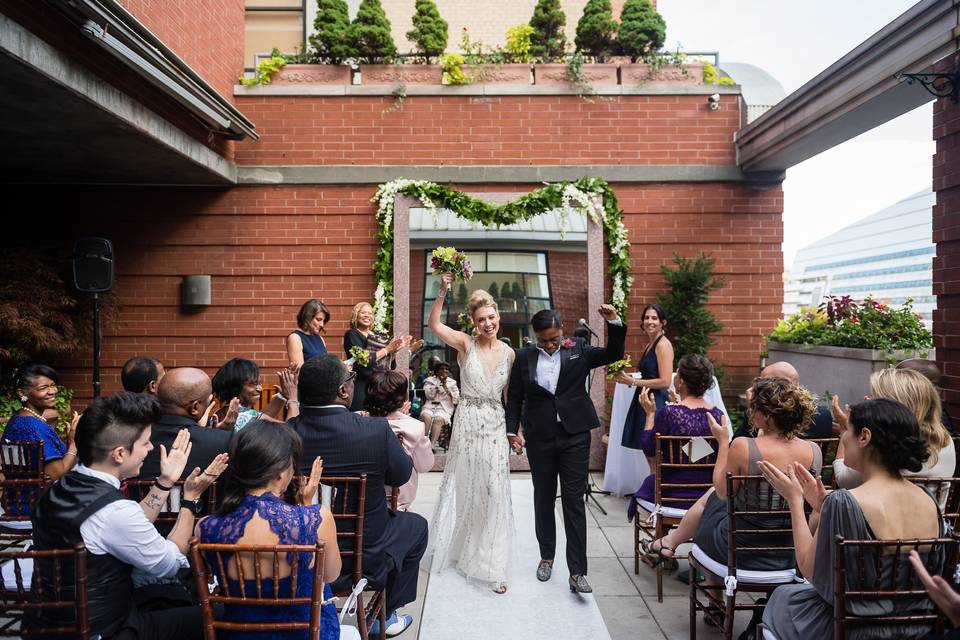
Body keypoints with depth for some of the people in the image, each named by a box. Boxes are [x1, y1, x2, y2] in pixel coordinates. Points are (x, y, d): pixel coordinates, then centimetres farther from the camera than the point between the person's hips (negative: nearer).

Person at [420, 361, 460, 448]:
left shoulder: (452, 383, 16)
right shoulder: (430, 380, 15)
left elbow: (456, 400, 4)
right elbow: (429, 395, -3)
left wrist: (446, 387, -3)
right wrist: (439, 383, -5)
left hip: (445, 408, 0)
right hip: (430, 406, 0)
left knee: (438, 419, -32)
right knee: (426, 417, -32)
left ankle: (432, 445, -38)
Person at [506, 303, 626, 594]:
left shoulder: (578, 350, 0)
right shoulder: (524, 357, 1)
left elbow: (613, 354, -2)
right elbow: (515, 397, 5)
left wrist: (613, 321, -15)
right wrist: (512, 431, -3)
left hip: (575, 435, -1)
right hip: (539, 437, 1)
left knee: (574, 500, 0)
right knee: (543, 498, 14)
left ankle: (577, 572, 5)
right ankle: (546, 556, 32)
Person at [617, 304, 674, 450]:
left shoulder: (663, 345, -10)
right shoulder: (649, 345, 16)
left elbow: (665, 382, -17)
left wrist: (633, 381, -12)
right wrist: (628, 378, 8)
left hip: (656, 403, -9)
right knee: (645, 448, 9)